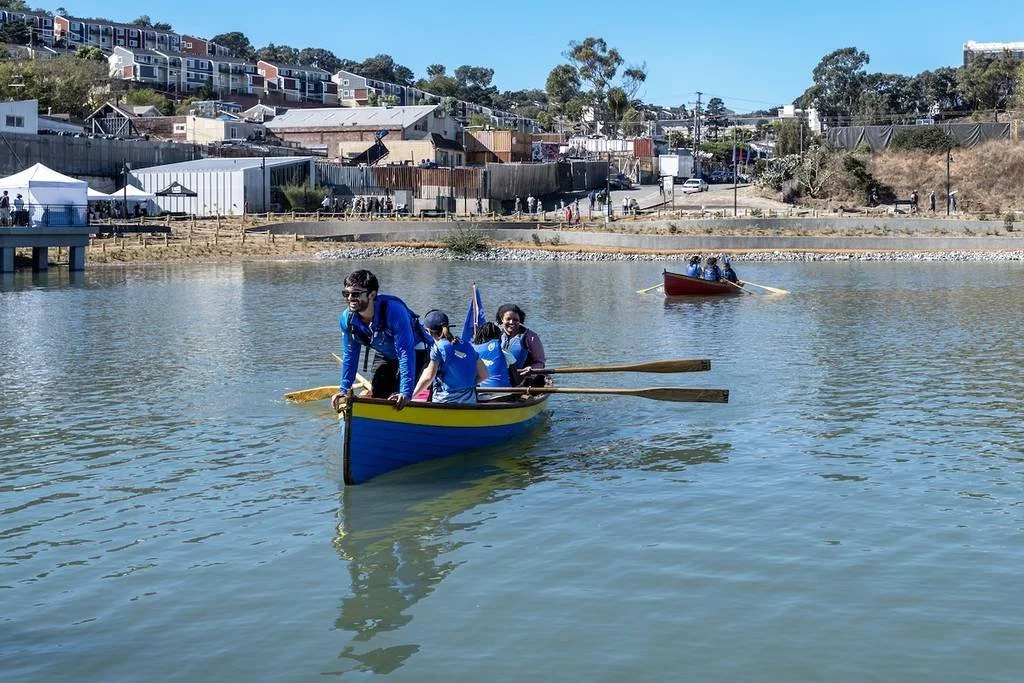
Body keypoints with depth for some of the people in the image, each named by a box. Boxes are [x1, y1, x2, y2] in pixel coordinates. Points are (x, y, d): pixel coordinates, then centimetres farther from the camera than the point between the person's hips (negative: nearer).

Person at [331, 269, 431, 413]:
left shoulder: (394, 310, -37)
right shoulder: (347, 318, -19)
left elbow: (406, 353, -38)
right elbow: (350, 355, -5)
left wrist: (406, 393, -44)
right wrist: (343, 390, -8)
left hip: (414, 352, -6)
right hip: (384, 355, 6)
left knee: (397, 401, -20)